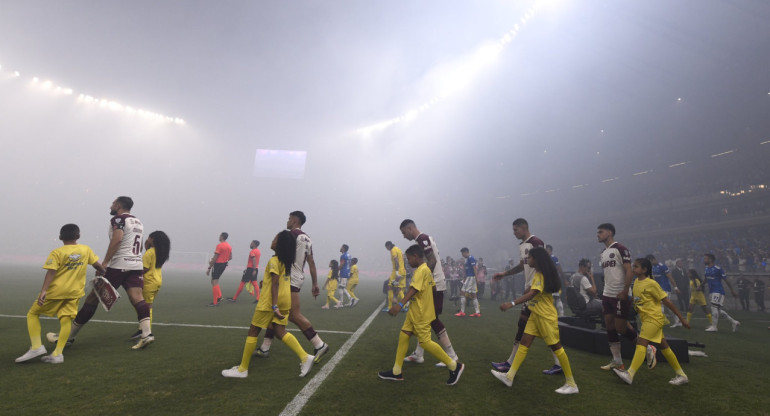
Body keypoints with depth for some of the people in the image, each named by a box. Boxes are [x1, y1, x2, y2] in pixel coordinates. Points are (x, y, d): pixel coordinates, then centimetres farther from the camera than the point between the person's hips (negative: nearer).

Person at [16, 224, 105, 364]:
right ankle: (57, 354, -5)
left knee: (32, 314, 15)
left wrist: (43, 290, -20)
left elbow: (51, 272, -15)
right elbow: (97, 265, 10)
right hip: (75, 291, 3)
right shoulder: (86, 249, 5)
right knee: (66, 318, 1)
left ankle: (36, 347, 8)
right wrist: (104, 273, 28)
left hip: (55, 290, -3)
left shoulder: (57, 253, -5)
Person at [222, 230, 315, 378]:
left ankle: (242, 369, 16)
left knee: (253, 331, 6)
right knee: (280, 332, 11)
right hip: (285, 300, 8)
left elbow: (275, 284, -23)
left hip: (271, 301, -8)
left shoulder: (274, 261, -15)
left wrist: (274, 306, -26)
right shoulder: (286, 261, 9)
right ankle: (305, 357, 0)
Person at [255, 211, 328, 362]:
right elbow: (311, 263, 14)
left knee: (295, 316, -8)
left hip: (290, 280, -10)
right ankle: (265, 348, 23)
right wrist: (315, 284, 16)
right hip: (298, 278, 10)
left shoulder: (292, 234, -10)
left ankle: (319, 345, -6)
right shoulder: (307, 239, 14)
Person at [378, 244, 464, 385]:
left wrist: (400, 304, -41)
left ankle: (455, 366, 9)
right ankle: (396, 372, 17)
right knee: (403, 335, 9)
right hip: (414, 312, 10)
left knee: (425, 342, -3)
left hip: (421, 314, -10)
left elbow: (414, 289, -32)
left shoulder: (421, 270, -19)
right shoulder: (426, 269, 10)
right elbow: (432, 287, 17)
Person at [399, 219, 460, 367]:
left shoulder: (422, 239, -13)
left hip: (433, 285, -10)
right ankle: (418, 355, 22)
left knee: (432, 319, -5)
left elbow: (432, 260, -23)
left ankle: (451, 356, 4)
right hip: (433, 284, 10)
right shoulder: (425, 239, 17)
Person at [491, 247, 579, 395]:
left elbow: (531, 294, -31)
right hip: (535, 314, 9)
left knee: (555, 346, 1)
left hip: (546, 316, -9)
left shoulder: (541, 275, -19)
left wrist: (512, 303, -39)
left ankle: (571, 384, 16)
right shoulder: (538, 274, 10)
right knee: (524, 342, 5)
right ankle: (509, 376, 6)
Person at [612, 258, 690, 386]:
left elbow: (667, 301, -10)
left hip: (654, 318, -8)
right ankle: (681, 375, 26)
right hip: (646, 318, 8)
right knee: (663, 346, 15)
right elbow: (636, 301, 18)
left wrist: (682, 318, -6)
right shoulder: (636, 282, 8)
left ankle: (629, 374, -19)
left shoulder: (651, 284, -15)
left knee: (641, 343, -15)